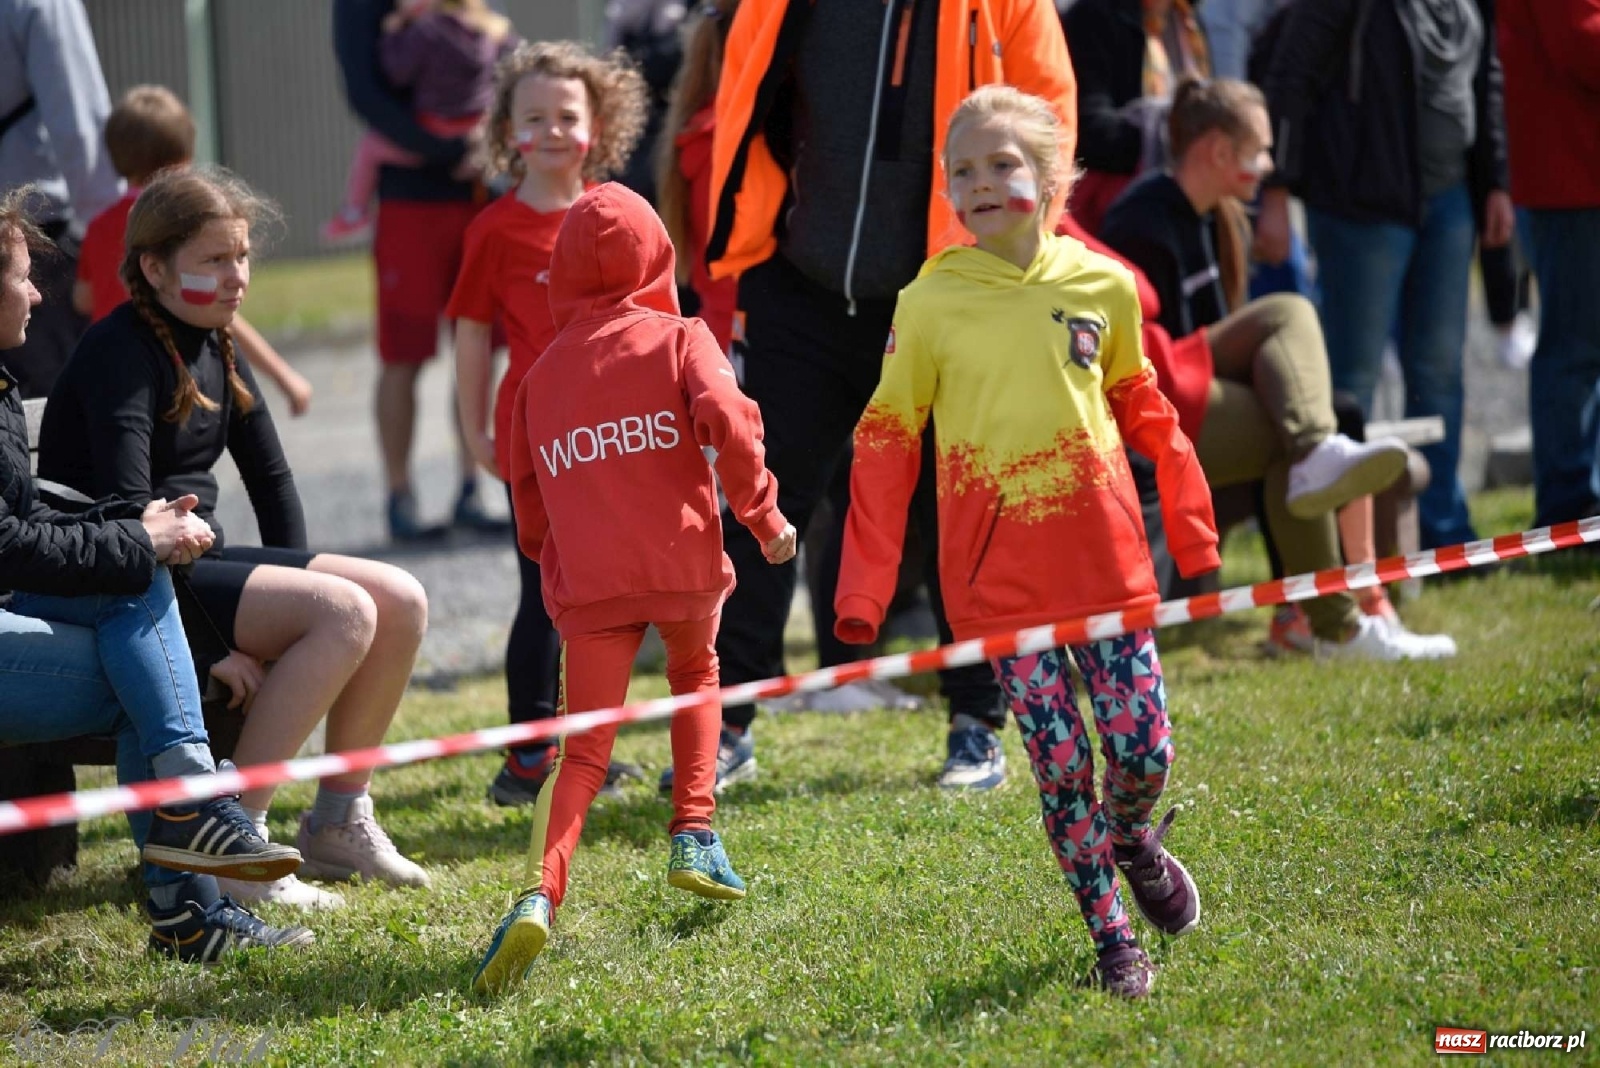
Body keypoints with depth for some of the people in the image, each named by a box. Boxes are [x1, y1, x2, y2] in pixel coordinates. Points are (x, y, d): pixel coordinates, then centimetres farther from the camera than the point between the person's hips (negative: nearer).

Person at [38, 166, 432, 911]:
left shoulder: (215, 349, 13)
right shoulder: (121, 353, -15)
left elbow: (270, 479, 21)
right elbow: (125, 509, -24)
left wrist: (291, 583, 9)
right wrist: (214, 645, -26)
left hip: (202, 560, 9)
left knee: (400, 601, -6)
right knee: (344, 611, -25)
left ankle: (338, 819, 7)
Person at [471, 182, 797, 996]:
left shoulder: (540, 376, 16)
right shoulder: (679, 340, 6)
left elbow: (529, 502, 18)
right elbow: (728, 421, -12)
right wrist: (763, 514, -2)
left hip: (587, 583, 1)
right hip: (683, 561, -1)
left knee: (582, 749, 0)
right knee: (695, 676, 30)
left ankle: (539, 892, -22)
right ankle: (694, 836, 20)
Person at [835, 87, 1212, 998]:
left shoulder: (1104, 285, -1)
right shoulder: (931, 302, -6)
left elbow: (1145, 410, 13)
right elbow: (885, 445, 0)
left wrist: (1194, 534, 16)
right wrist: (863, 590, -3)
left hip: (1105, 559, 1)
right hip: (998, 579, -1)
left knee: (1145, 752, 1)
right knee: (1061, 767, 0)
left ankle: (1135, 839, 35)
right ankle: (1113, 939, 15)